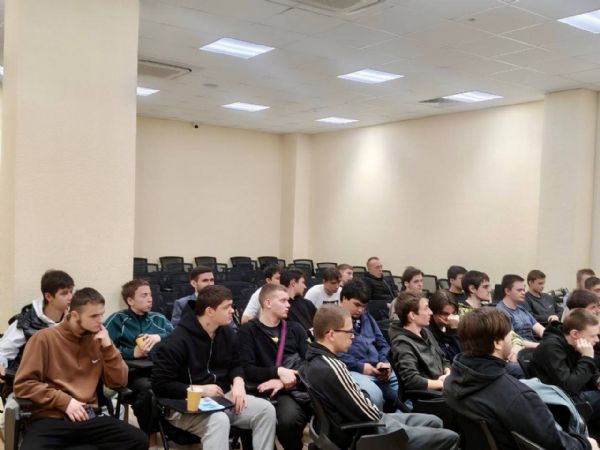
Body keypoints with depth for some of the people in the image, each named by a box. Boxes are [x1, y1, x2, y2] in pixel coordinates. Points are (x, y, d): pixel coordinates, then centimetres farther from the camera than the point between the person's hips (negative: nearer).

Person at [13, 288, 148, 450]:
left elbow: (119, 382, 9)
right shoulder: (45, 338, -1)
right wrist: (64, 401, -11)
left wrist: (108, 347, -3)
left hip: (89, 417, 4)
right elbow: (23, 384, -3)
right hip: (51, 418, -3)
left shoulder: (99, 340, 10)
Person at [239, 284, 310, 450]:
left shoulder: (295, 328, 20)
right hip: (282, 391, -4)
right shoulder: (249, 330, 6)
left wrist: (289, 380, -10)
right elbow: (247, 369, -5)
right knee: (288, 420, -35)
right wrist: (278, 371, -16)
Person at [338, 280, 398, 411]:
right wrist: (360, 366, -17)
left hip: (378, 370, 7)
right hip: (352, 371, -7)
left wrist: (384, 362, 3)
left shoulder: (366, 316, 25)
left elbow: (382, 343, 24)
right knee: (374, 394, -34)